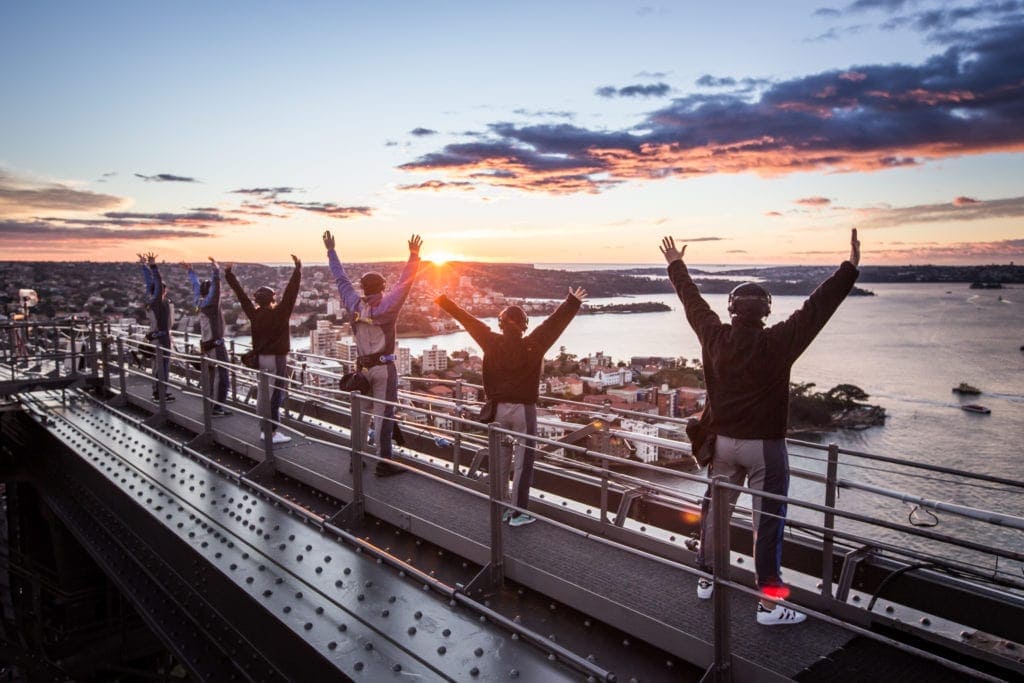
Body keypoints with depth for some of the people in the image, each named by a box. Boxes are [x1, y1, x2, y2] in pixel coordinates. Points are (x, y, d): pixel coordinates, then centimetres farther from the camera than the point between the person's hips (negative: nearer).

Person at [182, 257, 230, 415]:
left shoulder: (200, 303, 8)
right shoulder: (211, 302, -13)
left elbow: (196, 286, 22)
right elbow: (215, 287, -29)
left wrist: (190, 271, 36)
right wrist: (216, 271, -38)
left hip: (206, 344, 9)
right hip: (216, 345, -9)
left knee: (211, 375, 16)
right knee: (220, 375, -7)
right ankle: (218, 407, -8)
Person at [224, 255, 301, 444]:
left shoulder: (254, 314, 1)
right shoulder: (279, 313, -15)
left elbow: (241, 294, 9)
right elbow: (290, 292, -21)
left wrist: (229, 275, 18)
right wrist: (297, 269, -23)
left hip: (260, 358, 7)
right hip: (277, 358, -7)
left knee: (263, 393, 14)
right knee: (276, 394, -4)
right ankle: (272, 432, -3)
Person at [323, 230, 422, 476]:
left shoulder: (354, 305, 0)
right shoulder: (386, 306, -13)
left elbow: (341, 279, 9)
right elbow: (404, 283, -16)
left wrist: (331, 250, 18)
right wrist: (413, 256, -17)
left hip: (362, 367, 6)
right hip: (384, 368, -5)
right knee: (383, 415, -2)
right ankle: (383, 463, 2)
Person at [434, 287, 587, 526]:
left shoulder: (492, 343, -6)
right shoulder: (532, 346, -14)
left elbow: (468, 320, 1)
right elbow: (554, 322, -11)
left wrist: (444, 301, 9)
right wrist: (573, 302, -3)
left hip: (498, 409, 4)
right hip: (523, 410, -4)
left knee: (499, 460, 16)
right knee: (522, 463, 5)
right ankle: (518, 513, 10)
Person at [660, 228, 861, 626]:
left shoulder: (714, 337, -3)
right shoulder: (776, 343, -16)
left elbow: (692, 302, 10)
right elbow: (816, 309, -17)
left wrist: (676, 266, 24)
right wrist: (850, 269, -13)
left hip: (723, 440, 5)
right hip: (764, 444, -5)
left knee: (715, 509, 17)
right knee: (768, 519, 2)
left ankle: (706, 576, 32)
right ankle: (769, 601, 8)